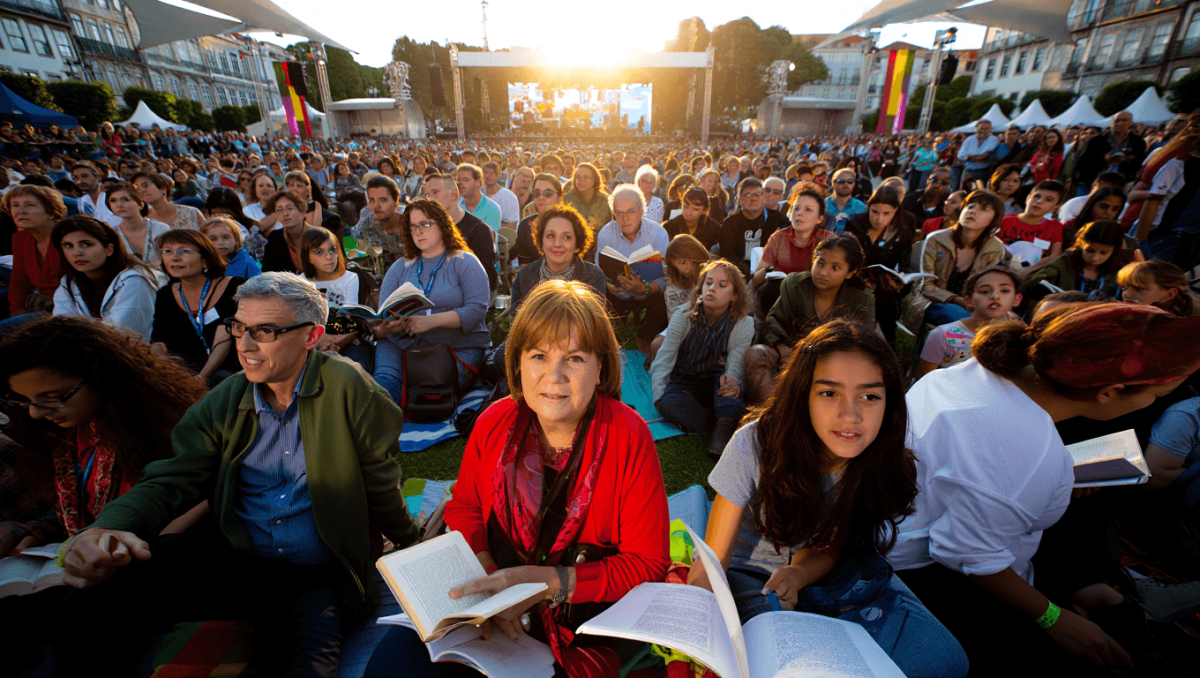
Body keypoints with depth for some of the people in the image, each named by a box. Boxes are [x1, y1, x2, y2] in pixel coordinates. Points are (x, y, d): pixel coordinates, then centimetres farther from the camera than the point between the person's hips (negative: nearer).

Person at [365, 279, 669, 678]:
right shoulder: (494, 423, -5)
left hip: (584, 623, -3)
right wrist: (486, 576, -10)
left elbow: (648, 566, -12)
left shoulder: (628, 436, -16)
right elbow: (463, 508, 9)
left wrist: (546, 583, -23)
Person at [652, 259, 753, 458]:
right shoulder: (683, 317, -7)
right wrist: (659, 397, -25)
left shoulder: (743, 324, -7)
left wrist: (732, 380, -42)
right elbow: (662, 362, -10)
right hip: (685, 385, 1)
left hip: (716, 390, 0)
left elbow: (735, 366, -17)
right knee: (669, 403, -35)